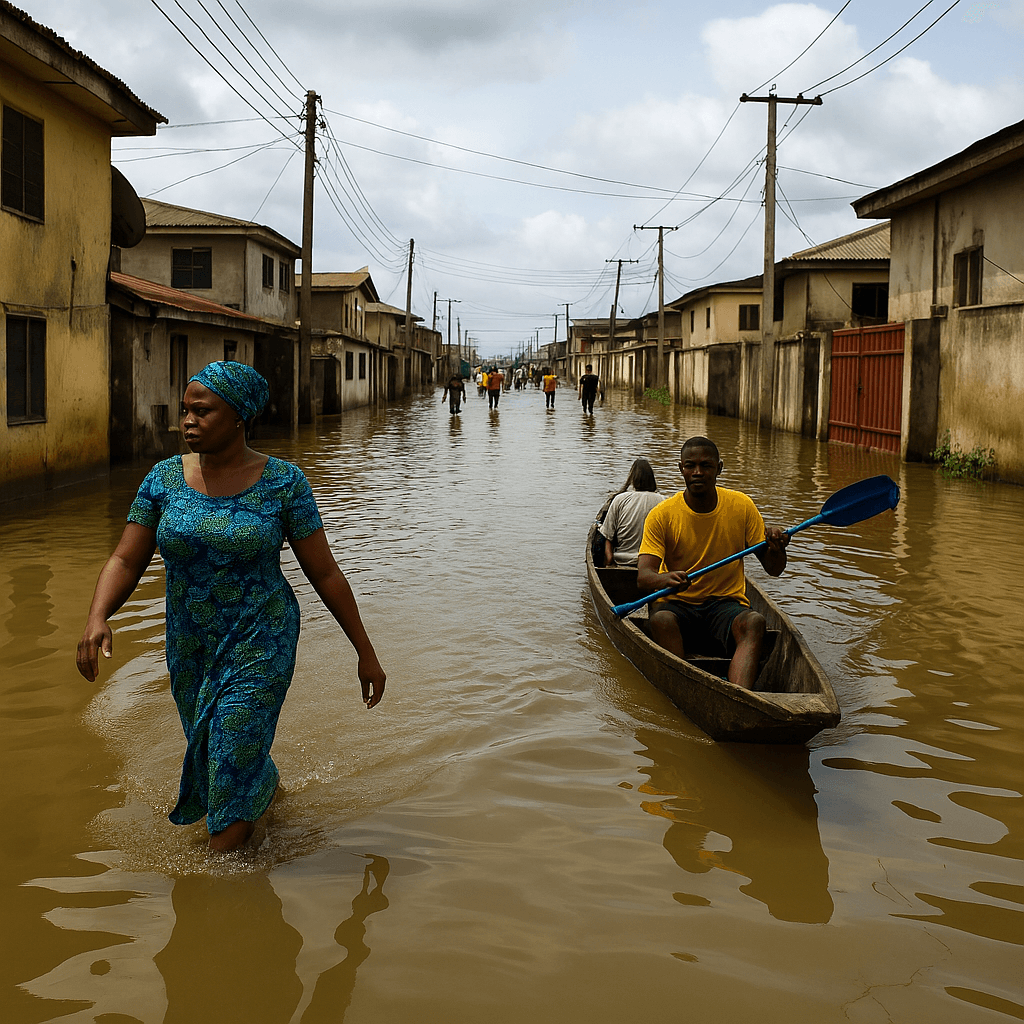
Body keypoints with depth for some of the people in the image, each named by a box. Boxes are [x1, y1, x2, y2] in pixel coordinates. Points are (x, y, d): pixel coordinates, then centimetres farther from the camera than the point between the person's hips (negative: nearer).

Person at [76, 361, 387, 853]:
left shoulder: (282, 482, -11)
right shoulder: (165, 478, -3)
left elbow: (325, 573, -7)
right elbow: (125, 561, -5)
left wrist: (366, 653, -4)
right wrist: (97, 618, -25)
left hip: (260, 644, -5)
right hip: (189, 647, 5)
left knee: (231, 768, -10)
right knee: (207, 754, 21)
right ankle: (270, 788, 52)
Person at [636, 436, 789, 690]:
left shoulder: (742, 506, 1)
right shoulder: (661, 514, -4)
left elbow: (773, 569, 3)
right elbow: (643, 577, -14)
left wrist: (777, 548, -21)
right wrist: (667, 579, -38)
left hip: (727, 603, 1)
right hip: (677, 604, 0)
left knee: (754, 621, -33)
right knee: (661, 619, -34)